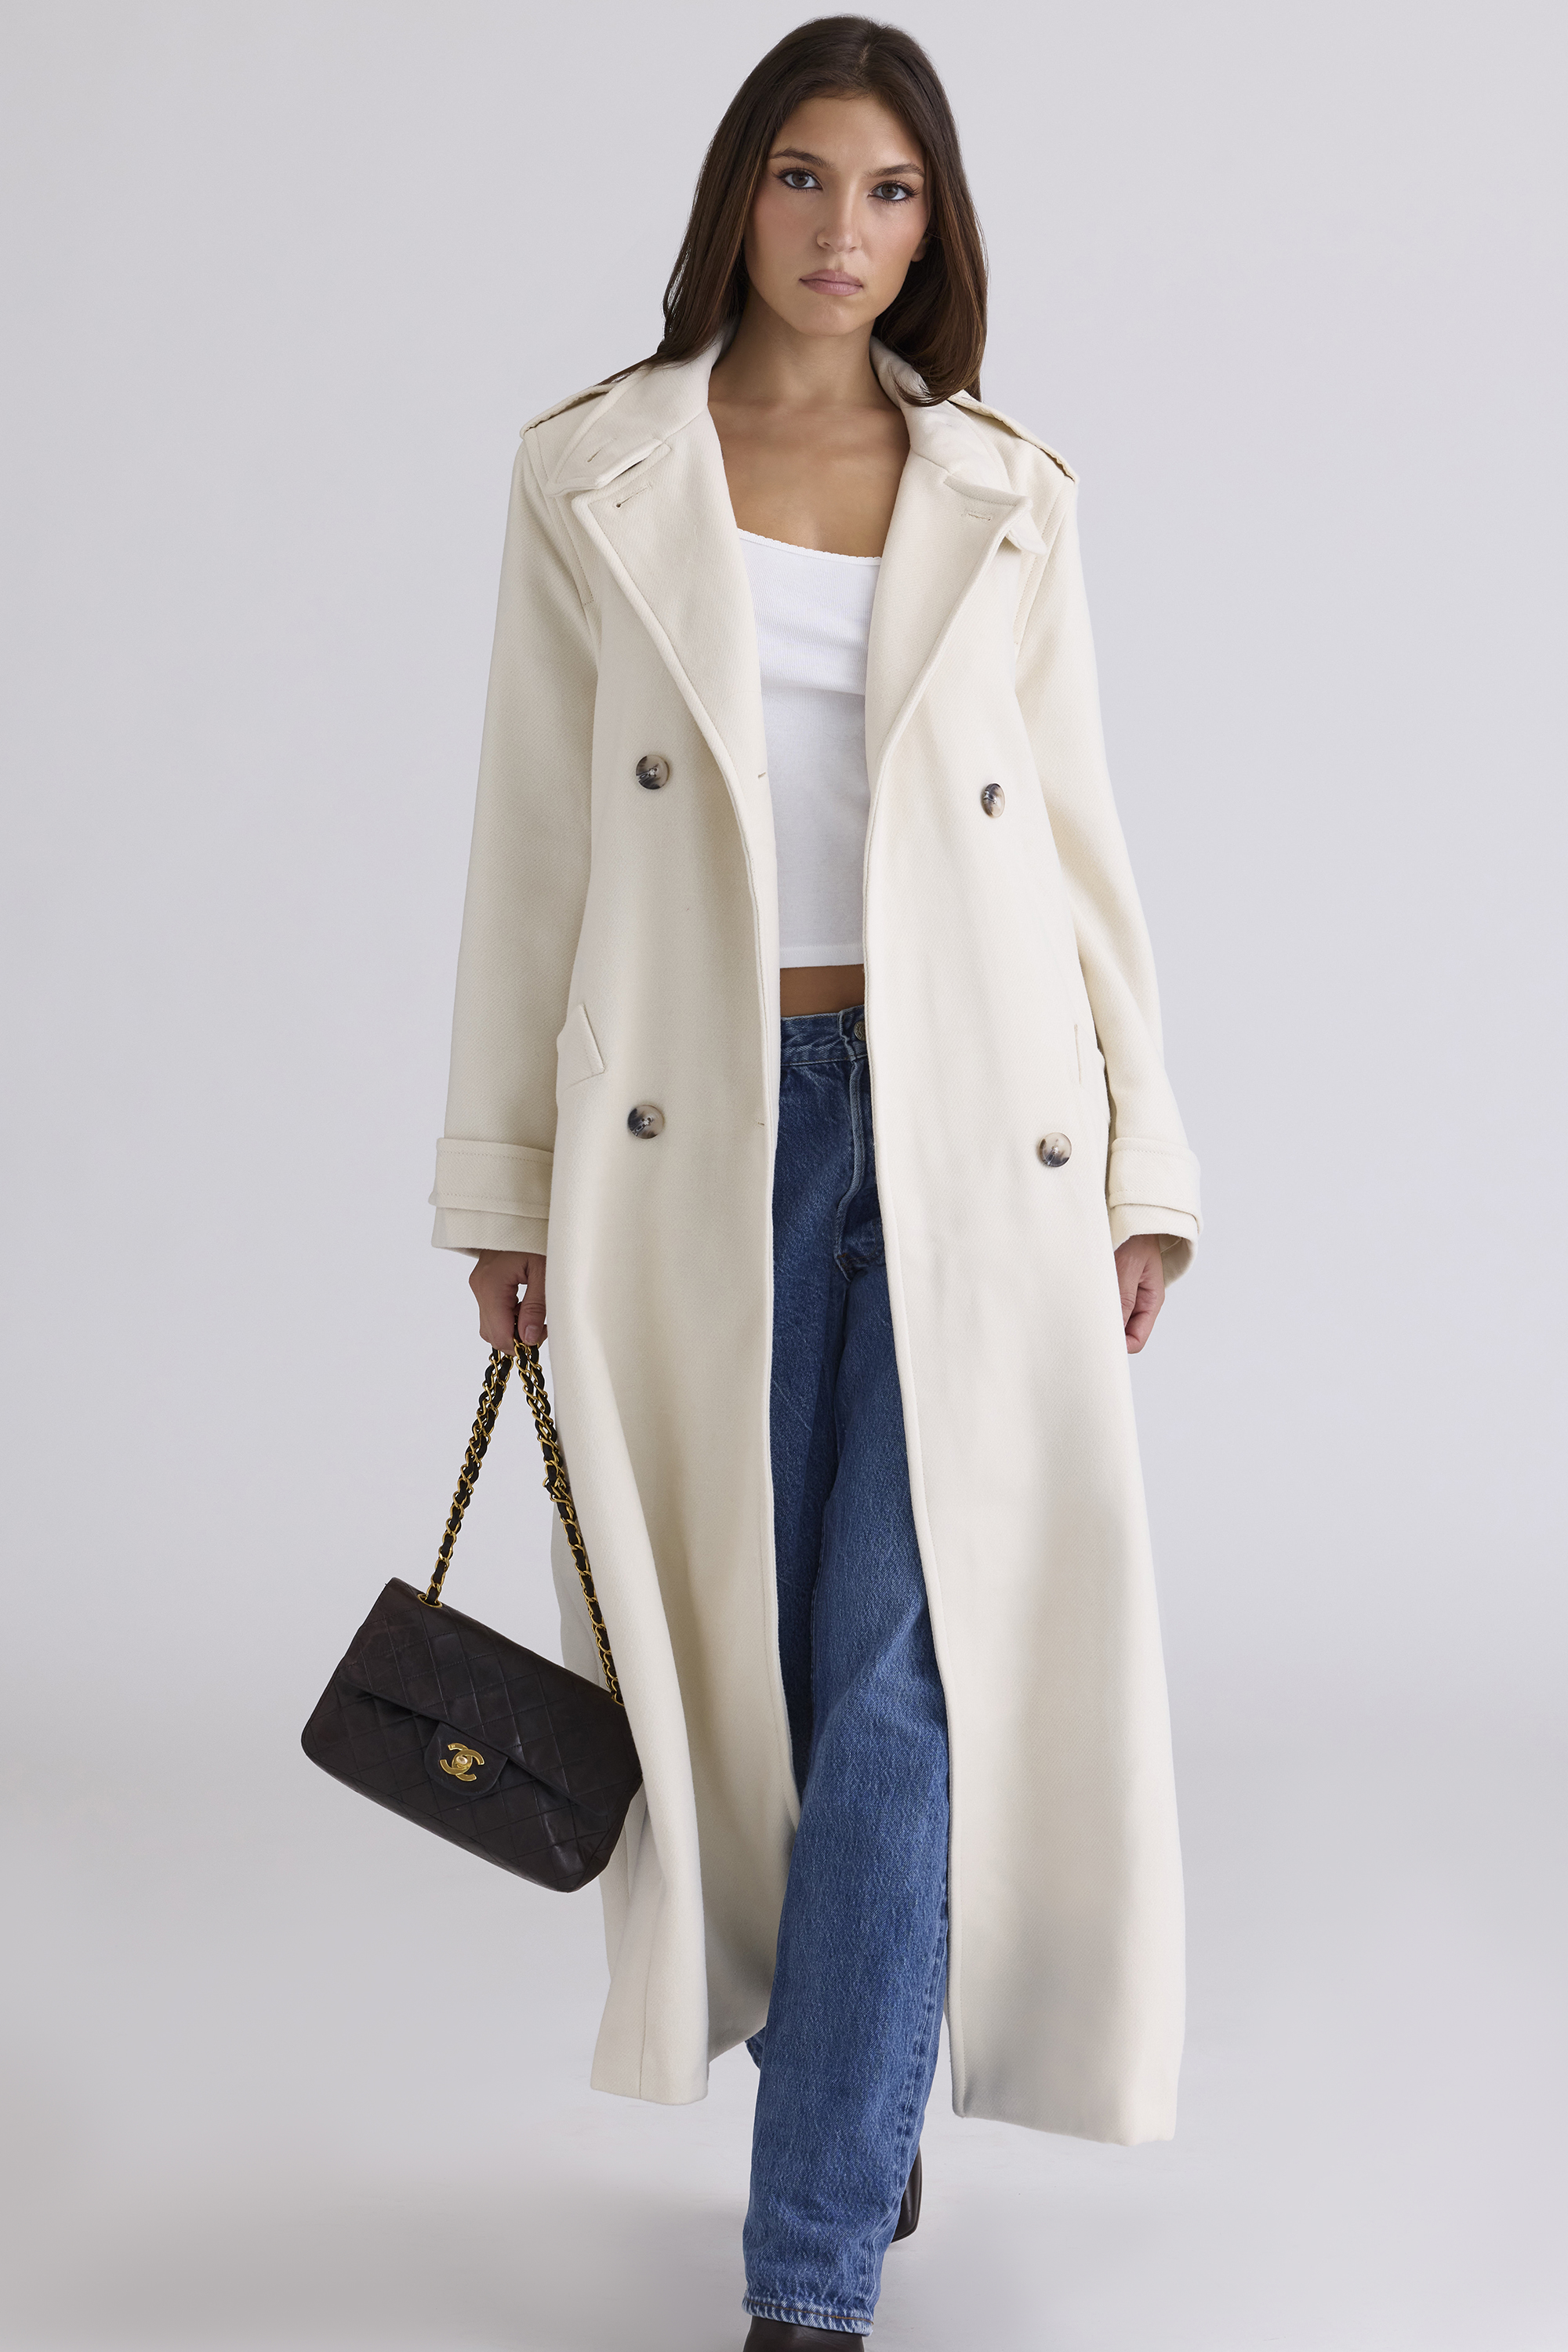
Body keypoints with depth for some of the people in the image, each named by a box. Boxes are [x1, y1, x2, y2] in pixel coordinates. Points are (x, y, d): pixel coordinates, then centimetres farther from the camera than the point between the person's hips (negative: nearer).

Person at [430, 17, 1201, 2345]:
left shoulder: (1007, 499, 6)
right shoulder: (591, 483, 4)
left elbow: (1078, 839, 8)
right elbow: (535, 846, 4)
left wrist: (1140, 1165, 4)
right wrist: (504, 1180, 3)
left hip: (964, 1124, 0)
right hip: (701, 1126, 1)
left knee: (903, 1675, -5)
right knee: (747, 1656, 10)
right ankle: (858, 2083, 35)